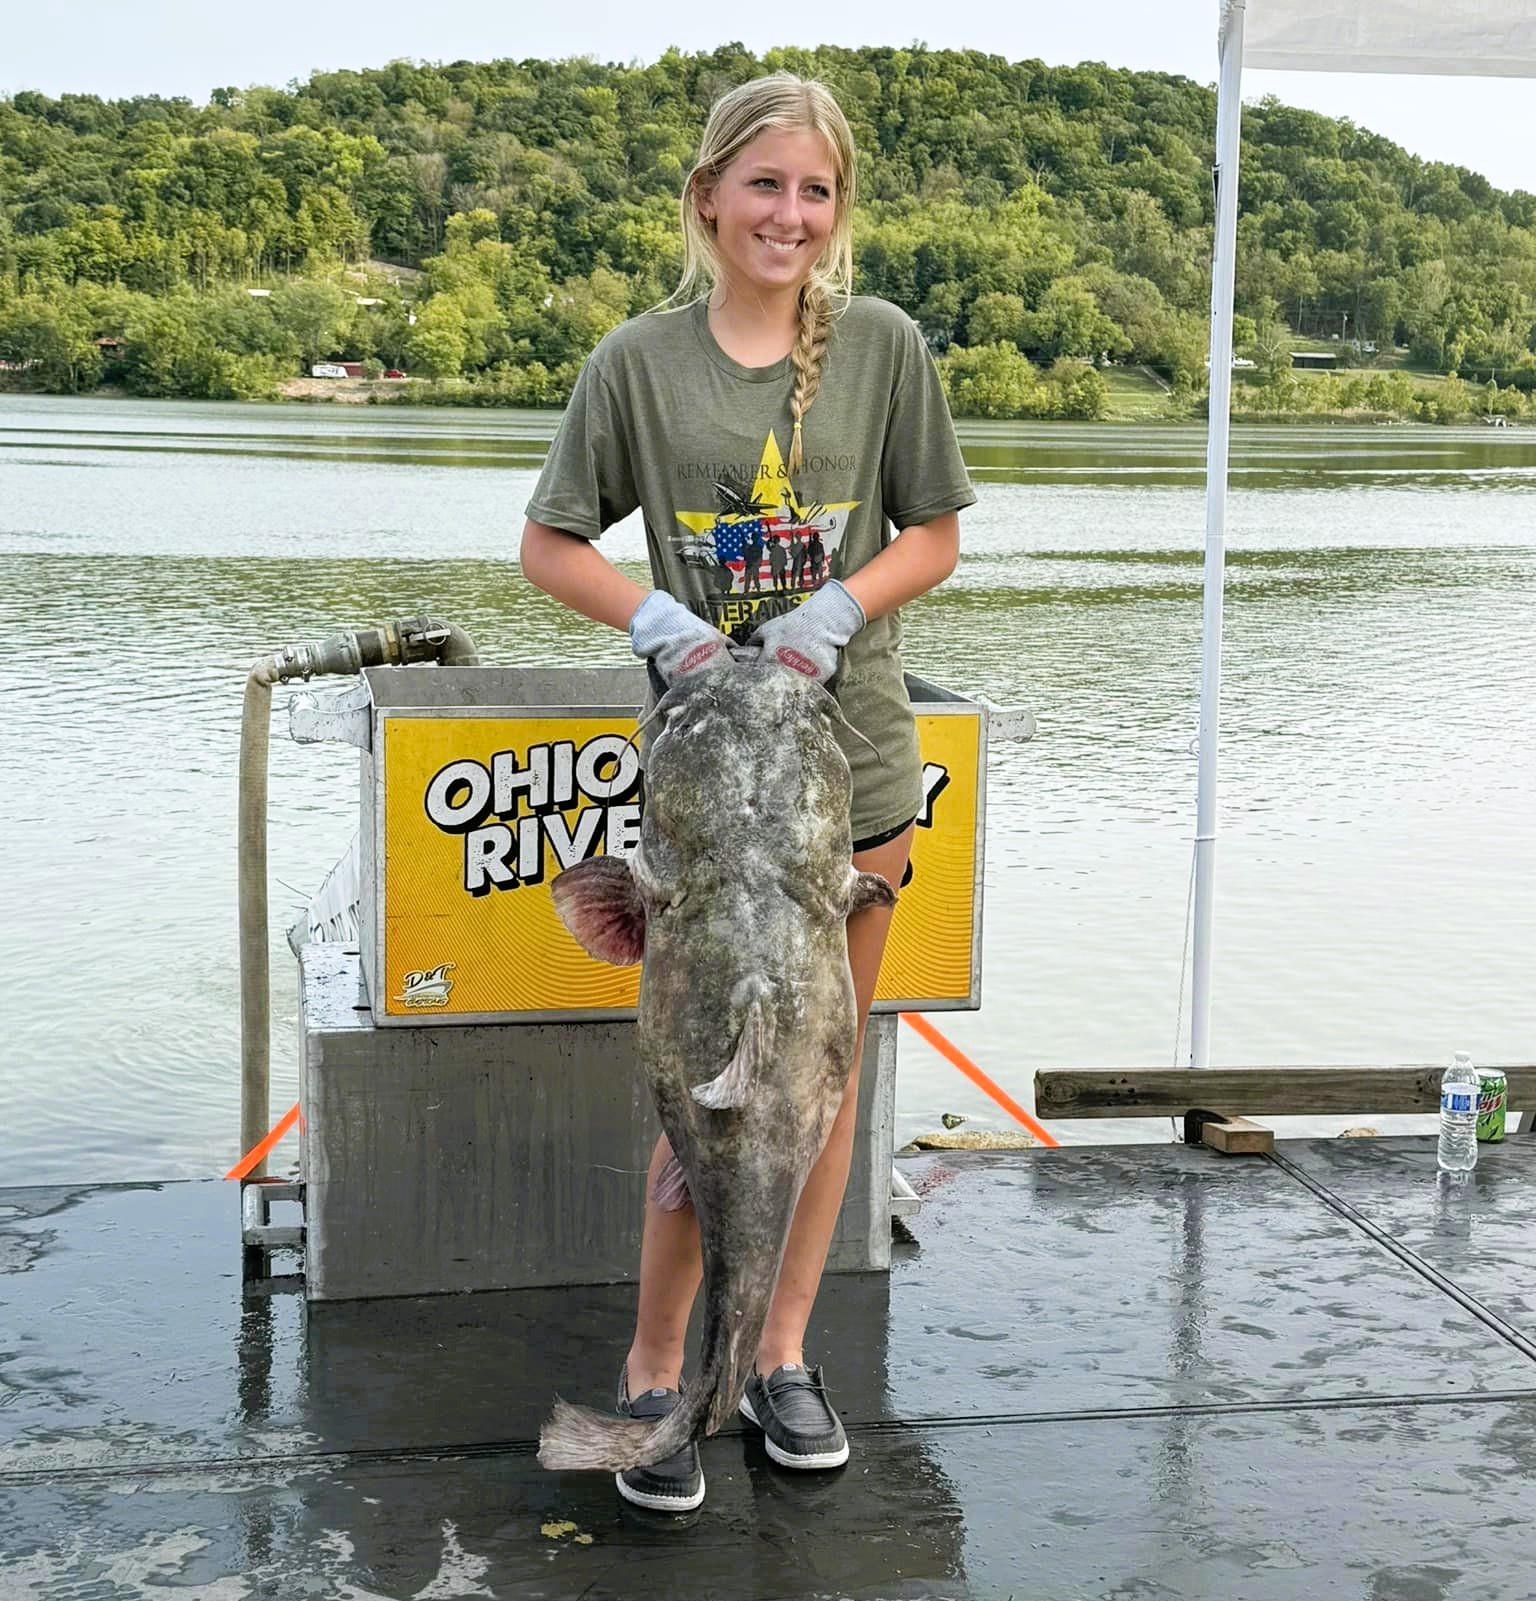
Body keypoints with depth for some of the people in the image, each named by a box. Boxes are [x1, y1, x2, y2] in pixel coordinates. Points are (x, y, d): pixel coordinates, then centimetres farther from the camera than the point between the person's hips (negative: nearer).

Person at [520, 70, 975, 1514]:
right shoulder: (637, 360, -2)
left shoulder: (884, 345, 1)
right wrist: (656, 619, -13)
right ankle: (653, 1373, 14)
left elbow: (933, 536, 6)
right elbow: (551, 545, 4)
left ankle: (781, 1354, 25)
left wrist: (836, 611, -12)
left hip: (853, 754, 2)